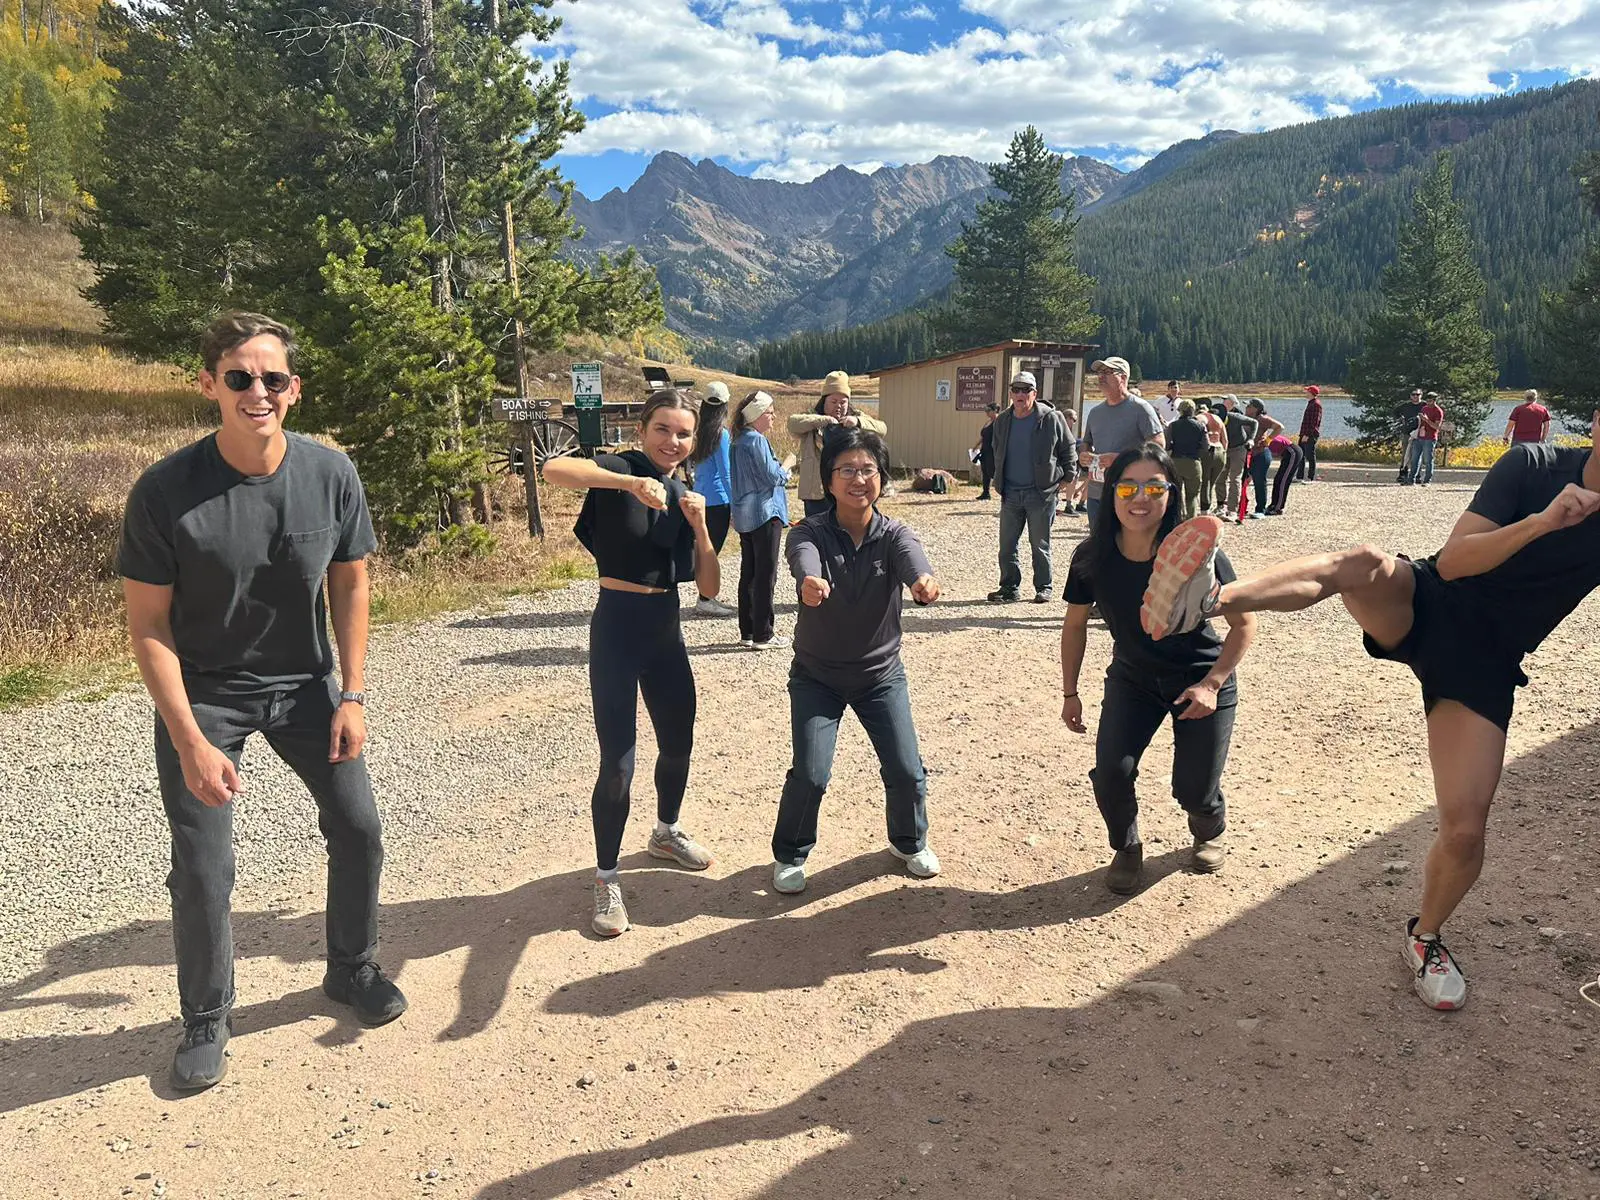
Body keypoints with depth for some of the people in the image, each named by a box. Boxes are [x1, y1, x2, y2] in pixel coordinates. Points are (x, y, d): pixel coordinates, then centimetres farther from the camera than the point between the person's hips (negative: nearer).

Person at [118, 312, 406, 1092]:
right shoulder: (166, 491, -21)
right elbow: (148, 626, -15)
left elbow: (350, 585, 0)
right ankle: (205, 1021, 23)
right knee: (203, 871, -1)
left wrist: (351, 695, -4)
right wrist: (191, 742, -20)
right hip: (203, 693, -3)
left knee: (359, 829, 6)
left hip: (304, 683, 3)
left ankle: (352, 970, 30)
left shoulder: (330, 474, -14)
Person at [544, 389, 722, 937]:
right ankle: (606, 880, 12)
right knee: (617, 764, -7)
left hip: (666, 628, 7)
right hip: (618, 626, -7)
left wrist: (700, 526, -9)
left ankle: (666, 832, 48)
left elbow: (710, 588, 4)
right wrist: (630, 483, -42)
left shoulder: (685, 495, 9)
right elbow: (553, 469, -33)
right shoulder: (621, 469, -9)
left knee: (678, 744, 21)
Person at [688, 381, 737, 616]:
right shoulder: (721, 434, -12)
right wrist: (734, 504, -10)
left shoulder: (700, 432, 8)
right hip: (718, 500, -7)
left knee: (708, 549, 14)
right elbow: (725, 473, -13)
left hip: (700, 498, 7)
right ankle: (705, 601, 0)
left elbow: (692, 465, 17)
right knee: (712, 550, -3)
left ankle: (708, 597, 20)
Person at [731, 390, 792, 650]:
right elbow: (773, 476, -17)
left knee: (748, 574, 12)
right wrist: (786, 468, 3)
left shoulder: (739, 441, 13)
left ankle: (747, 632, 17)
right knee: (765, 576, -4)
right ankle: (763, 635, -1)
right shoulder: (757, 441, -15)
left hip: (745, 516, 9)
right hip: (765, 513, -9)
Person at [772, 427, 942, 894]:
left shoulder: (894, 535, -12)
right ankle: (790, 855, 17)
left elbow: (911, 558, -35)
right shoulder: (810, 532, -15)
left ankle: (910, 842, 30)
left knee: (907, 772, -2)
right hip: (816, 675, -1)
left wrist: (924, 579, -60)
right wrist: (810, 580, -64)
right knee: (809, 775, -11)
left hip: (881, 673, 2)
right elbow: (803, 557, -40)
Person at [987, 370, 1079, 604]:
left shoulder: (1051, 418, -5)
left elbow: (1069, 448, 4)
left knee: (1040, 545, 3)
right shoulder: (1002, 421, 8)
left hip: (1041, 492, -4)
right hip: (1010, 493, 4)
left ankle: (1043, 588, 14)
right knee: (1006, 545, 5)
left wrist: (1068, 477, 1)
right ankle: (1009, 587, 14)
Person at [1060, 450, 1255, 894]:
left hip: (1200, 680, -2)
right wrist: (1070, 693, 3)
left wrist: (1212, 684, -20)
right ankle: (1126, 849, 15)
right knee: (1111, 770, -16)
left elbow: (1244, 623, -12)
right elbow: (1075, 625, 0)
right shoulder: (1092, 558, -17)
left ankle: (1210, 832, 38)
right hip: (1132, 678, 2)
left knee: (1194, 790, -1)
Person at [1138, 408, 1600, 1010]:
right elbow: (1452, 562, -12)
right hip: (1425, 605, -2)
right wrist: (1542, 522, -25)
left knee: (1464, 831, -6)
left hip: (1484, 664, 2)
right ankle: (1208, 600, -60)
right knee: (1364, 562, -38)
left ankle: (1426, 936, 25)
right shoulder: (1533, 465, -4)